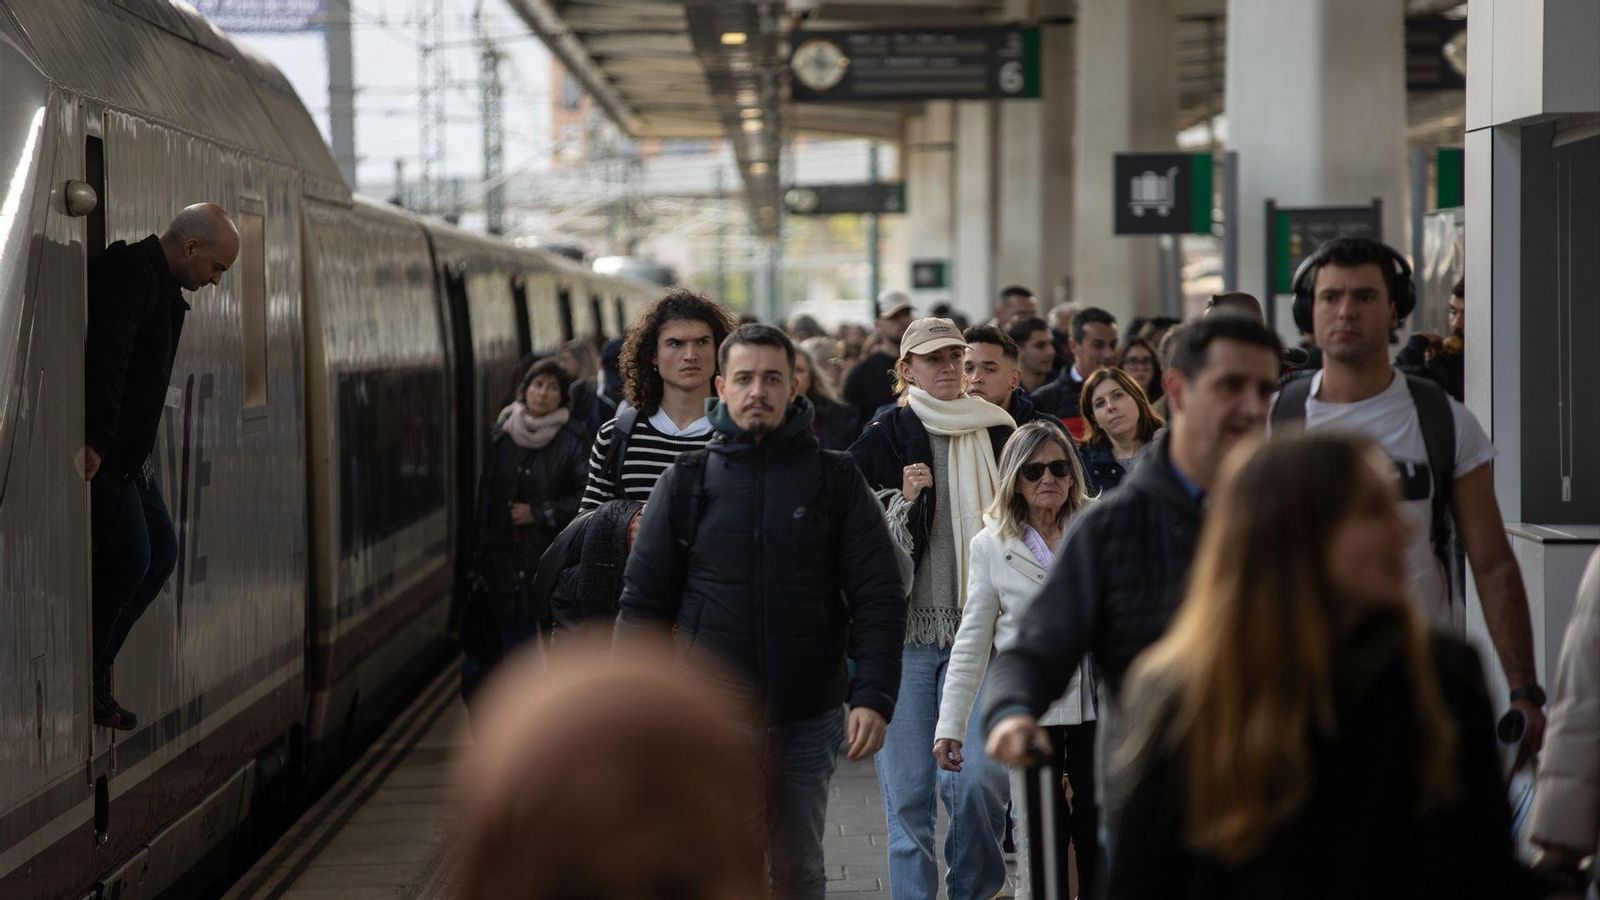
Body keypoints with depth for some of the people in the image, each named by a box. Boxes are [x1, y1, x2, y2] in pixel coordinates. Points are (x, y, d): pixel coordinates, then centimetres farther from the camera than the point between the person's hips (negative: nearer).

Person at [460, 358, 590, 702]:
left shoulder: (573, 440, -4)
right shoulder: (502, 436, 7)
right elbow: (485, 500, 9)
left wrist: (539, 513, -10)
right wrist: (481, 563, 9)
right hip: (507, 565, 4)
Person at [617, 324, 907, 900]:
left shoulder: (835, 481, 3)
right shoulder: (687, 483, 5)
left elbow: (878, 597, -1)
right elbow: (644, 603, 6)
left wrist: (874, 697, -12)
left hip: (808, 721, 0)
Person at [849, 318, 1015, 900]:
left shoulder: (997, 434, 9)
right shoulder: (883, 441, 2)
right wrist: (903, 500, -13)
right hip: (906, 632, -1)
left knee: (977, 778, -10)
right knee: (907, 793, -1)